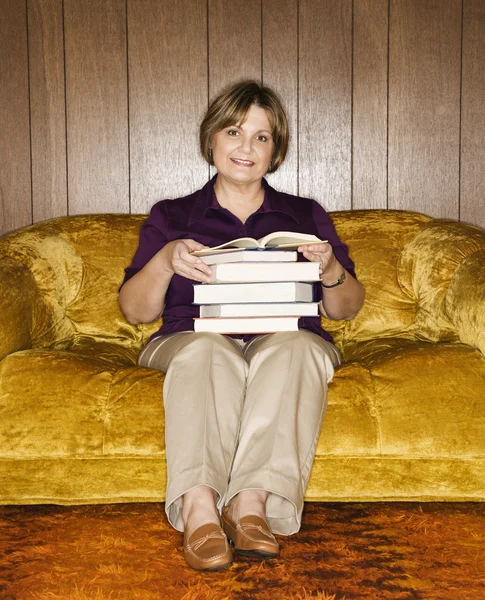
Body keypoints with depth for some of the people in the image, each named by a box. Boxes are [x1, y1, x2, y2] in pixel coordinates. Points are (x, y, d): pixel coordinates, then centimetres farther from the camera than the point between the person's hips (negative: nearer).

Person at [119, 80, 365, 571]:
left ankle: (252, 499, -44)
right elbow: (134, 310, 13)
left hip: (287, 338, 1)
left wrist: (330, 270, -5)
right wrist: (165, 260, -6)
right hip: (192, 338, 0)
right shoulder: (170, 216, 20)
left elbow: (345, 310, 18)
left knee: (293, 349, -35)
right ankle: (199, 507, -48)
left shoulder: (306, 215, 22)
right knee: (206, 350, -37)